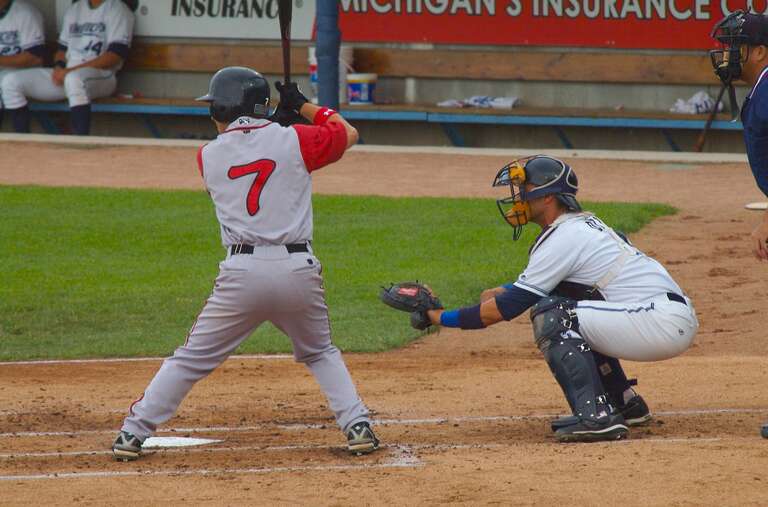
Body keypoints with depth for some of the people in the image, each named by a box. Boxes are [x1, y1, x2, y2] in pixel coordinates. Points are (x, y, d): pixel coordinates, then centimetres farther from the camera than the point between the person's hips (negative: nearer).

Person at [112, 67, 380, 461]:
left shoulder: (208, 156, 7)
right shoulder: (293, 140, 2)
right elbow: (348, 134, 18)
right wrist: (304, 107, 28)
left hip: (242, 271, -1)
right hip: (299, 269, 1)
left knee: (193, 358, 9)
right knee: (320, 353, 24)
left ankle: (133, 433, 8)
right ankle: (358, 427, 10)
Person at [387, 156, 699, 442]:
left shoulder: (564, 238, -11)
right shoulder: (584, 223, 18)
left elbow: (507, 308, -10)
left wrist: (440, 317, -2)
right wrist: (500, 292, 15)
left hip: (667, 324, -10)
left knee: (551, 315, -13)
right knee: (567, 313, 24)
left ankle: (595, 416, -21)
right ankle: (625, 403, 24)